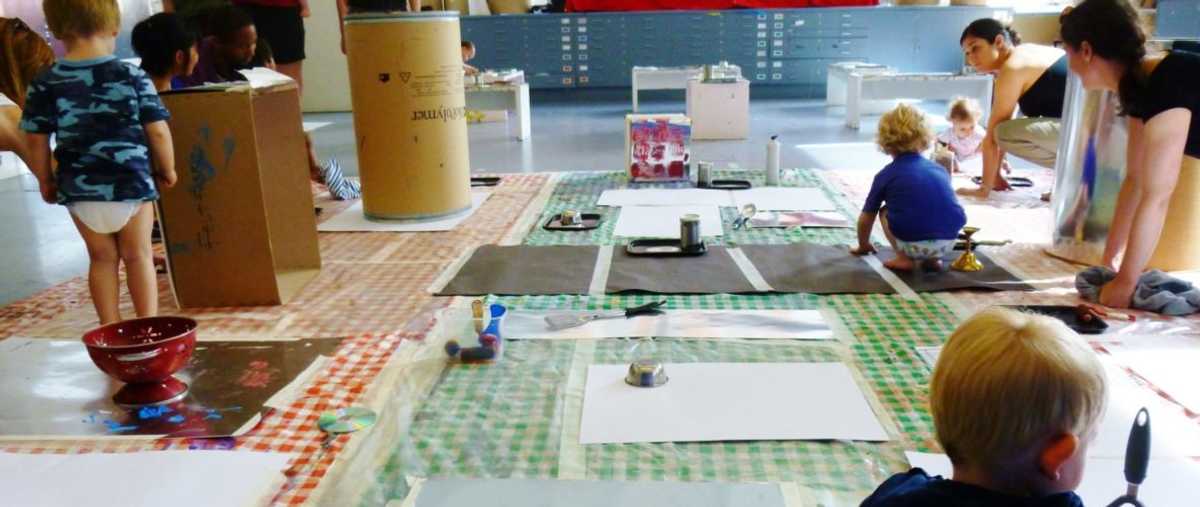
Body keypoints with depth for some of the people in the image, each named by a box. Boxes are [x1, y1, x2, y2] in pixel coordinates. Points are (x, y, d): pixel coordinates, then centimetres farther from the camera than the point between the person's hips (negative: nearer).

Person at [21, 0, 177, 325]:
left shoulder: (45, 85, -3)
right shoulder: (133, 76, -8)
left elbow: (37, 140, 1)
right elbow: (157, 131, -8)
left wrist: (46, 181, 16)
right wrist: (167, 169, 8)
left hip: (80, 190, 2)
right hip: (131, 185, -2)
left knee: (102, 259, 16)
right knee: (138, 256, 11)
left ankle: (111, 329, 23)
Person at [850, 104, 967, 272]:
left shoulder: (886, 175, 11)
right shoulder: (939, 170, 20)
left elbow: (866, 218, 18)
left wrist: (864, 245, 39)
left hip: (914, 244, -4)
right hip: (948, 242, 4)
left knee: (884, 212, 24)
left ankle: (904, 258, 11)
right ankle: (932, 259, 18)